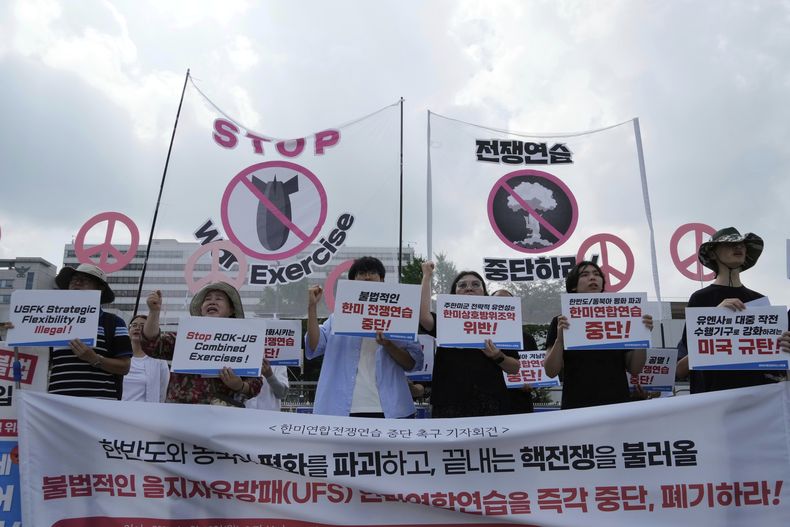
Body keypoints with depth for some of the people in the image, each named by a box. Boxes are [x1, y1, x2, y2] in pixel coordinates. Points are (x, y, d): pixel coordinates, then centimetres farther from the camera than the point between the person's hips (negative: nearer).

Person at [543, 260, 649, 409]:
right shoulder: (562, 321, 2)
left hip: (618, 404, 2)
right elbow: (551, 372, -4)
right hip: (577, 406, -2)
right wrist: (560, 339, -19)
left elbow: (634, 369, 7)